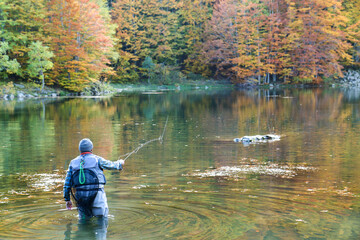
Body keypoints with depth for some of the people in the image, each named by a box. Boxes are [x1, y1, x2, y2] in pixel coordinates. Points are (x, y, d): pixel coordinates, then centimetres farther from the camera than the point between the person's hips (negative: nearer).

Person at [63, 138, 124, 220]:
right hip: (96, 194, -3)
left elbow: (67, 184, 10)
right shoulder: (96, 159, 0)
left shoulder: (73, 162, 9)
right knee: (102, 219, 7)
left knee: (84, 219, 16)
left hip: (80, 197, 3)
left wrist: (67, 200, 19)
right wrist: (120, 163, 37)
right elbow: (111, 165, 16)